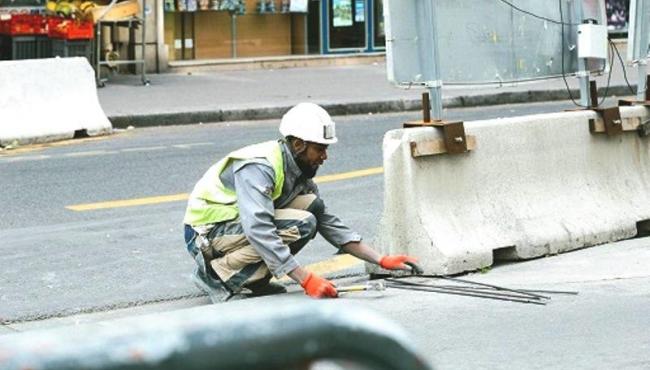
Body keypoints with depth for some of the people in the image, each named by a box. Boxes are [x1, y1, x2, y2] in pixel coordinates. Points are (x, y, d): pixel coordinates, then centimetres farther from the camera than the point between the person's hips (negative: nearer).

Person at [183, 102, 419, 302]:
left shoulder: (299, 172, 4)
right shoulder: (258, 168, -25)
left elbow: (329, 224, 8)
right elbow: (259, 230, -36)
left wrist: (381, 261, -1)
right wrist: (306, 280, -38)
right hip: (206, 233, -9)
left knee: (312, 205, -5)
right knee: (301, 225, -25)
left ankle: (255, 280, -1)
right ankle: (217, 275, -16)